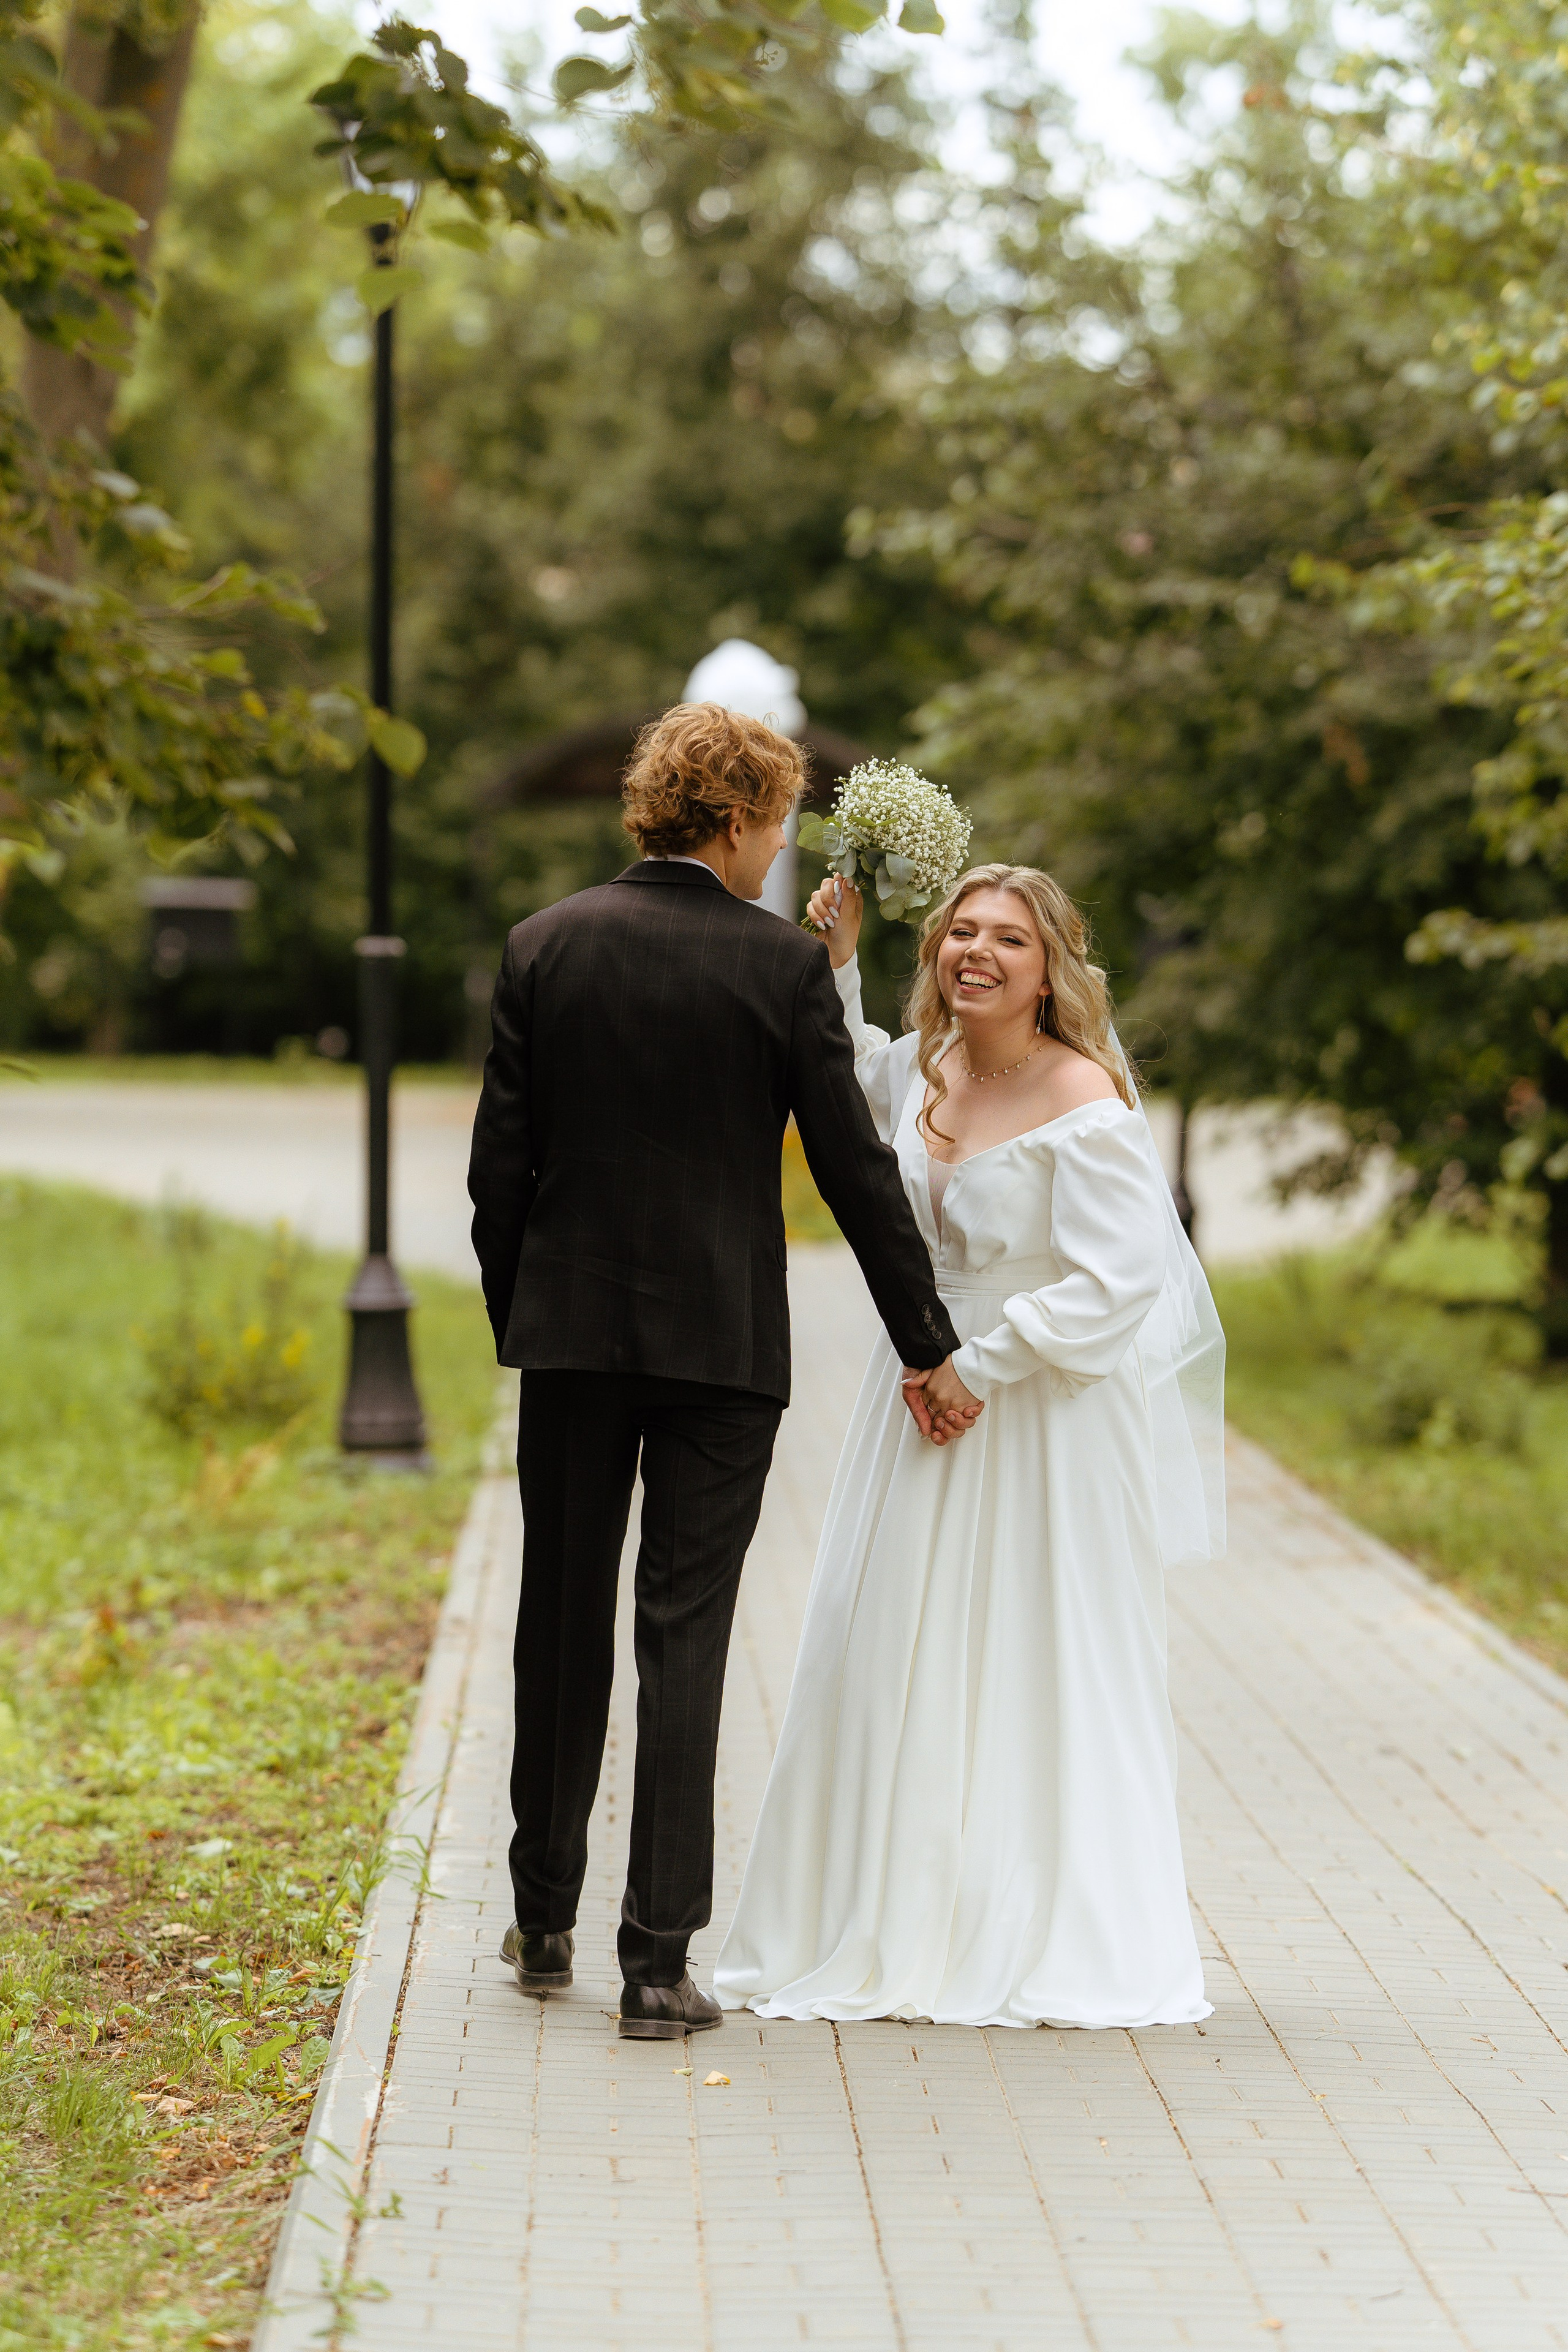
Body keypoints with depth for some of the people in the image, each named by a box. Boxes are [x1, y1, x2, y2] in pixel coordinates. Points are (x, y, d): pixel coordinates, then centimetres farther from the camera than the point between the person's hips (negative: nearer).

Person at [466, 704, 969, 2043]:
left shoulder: (546, 946, 1)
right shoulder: (783, 965, -7)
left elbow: (502, 1158, 2)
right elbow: (856, 1167, -5)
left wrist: (513, 1316, 14)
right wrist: (928, 1344, 3)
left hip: (570, 1330, 3)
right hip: (722, 1341, -3)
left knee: (563, 1621, 15)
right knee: (684, 1638, 1)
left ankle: (546, 1925, 27)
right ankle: (659, 1961, -1)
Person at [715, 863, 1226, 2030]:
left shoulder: (1082, 1102, -17)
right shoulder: (922, 1068, 3)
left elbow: (1117, 1284, -21)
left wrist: (983, 1368, -17)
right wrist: (837, 958, 12)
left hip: (1047, 1419, -7)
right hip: (930, 1399, 7)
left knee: (1041, 1676, 0)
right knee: (899, 1664, 8)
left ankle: (1054, 1951, 12)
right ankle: (901, 1932, 19)